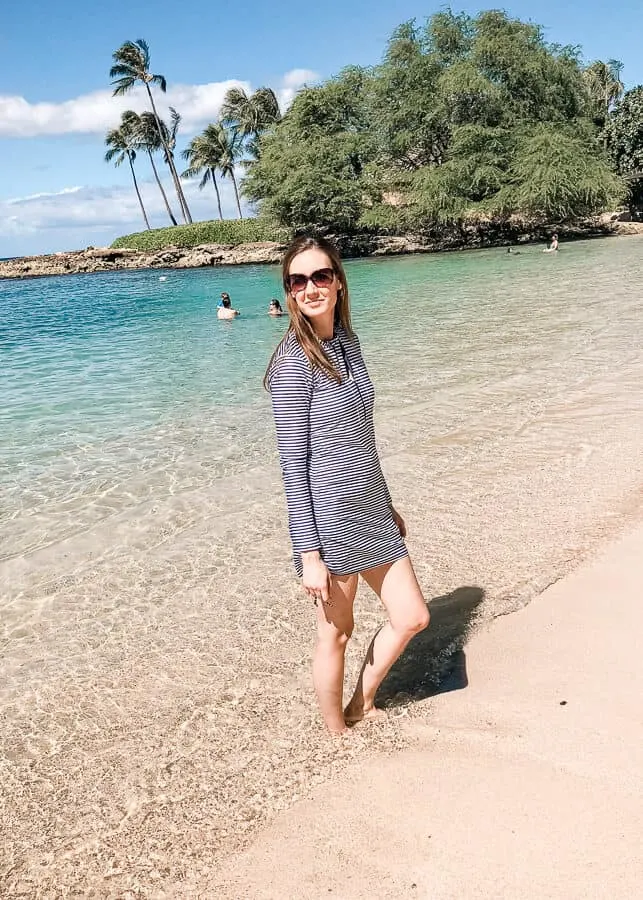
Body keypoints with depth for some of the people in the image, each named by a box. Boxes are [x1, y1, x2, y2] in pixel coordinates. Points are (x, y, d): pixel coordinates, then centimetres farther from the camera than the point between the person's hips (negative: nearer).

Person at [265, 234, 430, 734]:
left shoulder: (347, 342, 6)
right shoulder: (294, 362, -16)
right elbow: (293, 463, -16)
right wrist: (309, 554, -17)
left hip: (370, 512, 8)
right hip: (328, 520, -7)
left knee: (412, 617, 14)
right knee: (335, 633, 10)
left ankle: (362, 703, 37)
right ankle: (338, 734, 34)